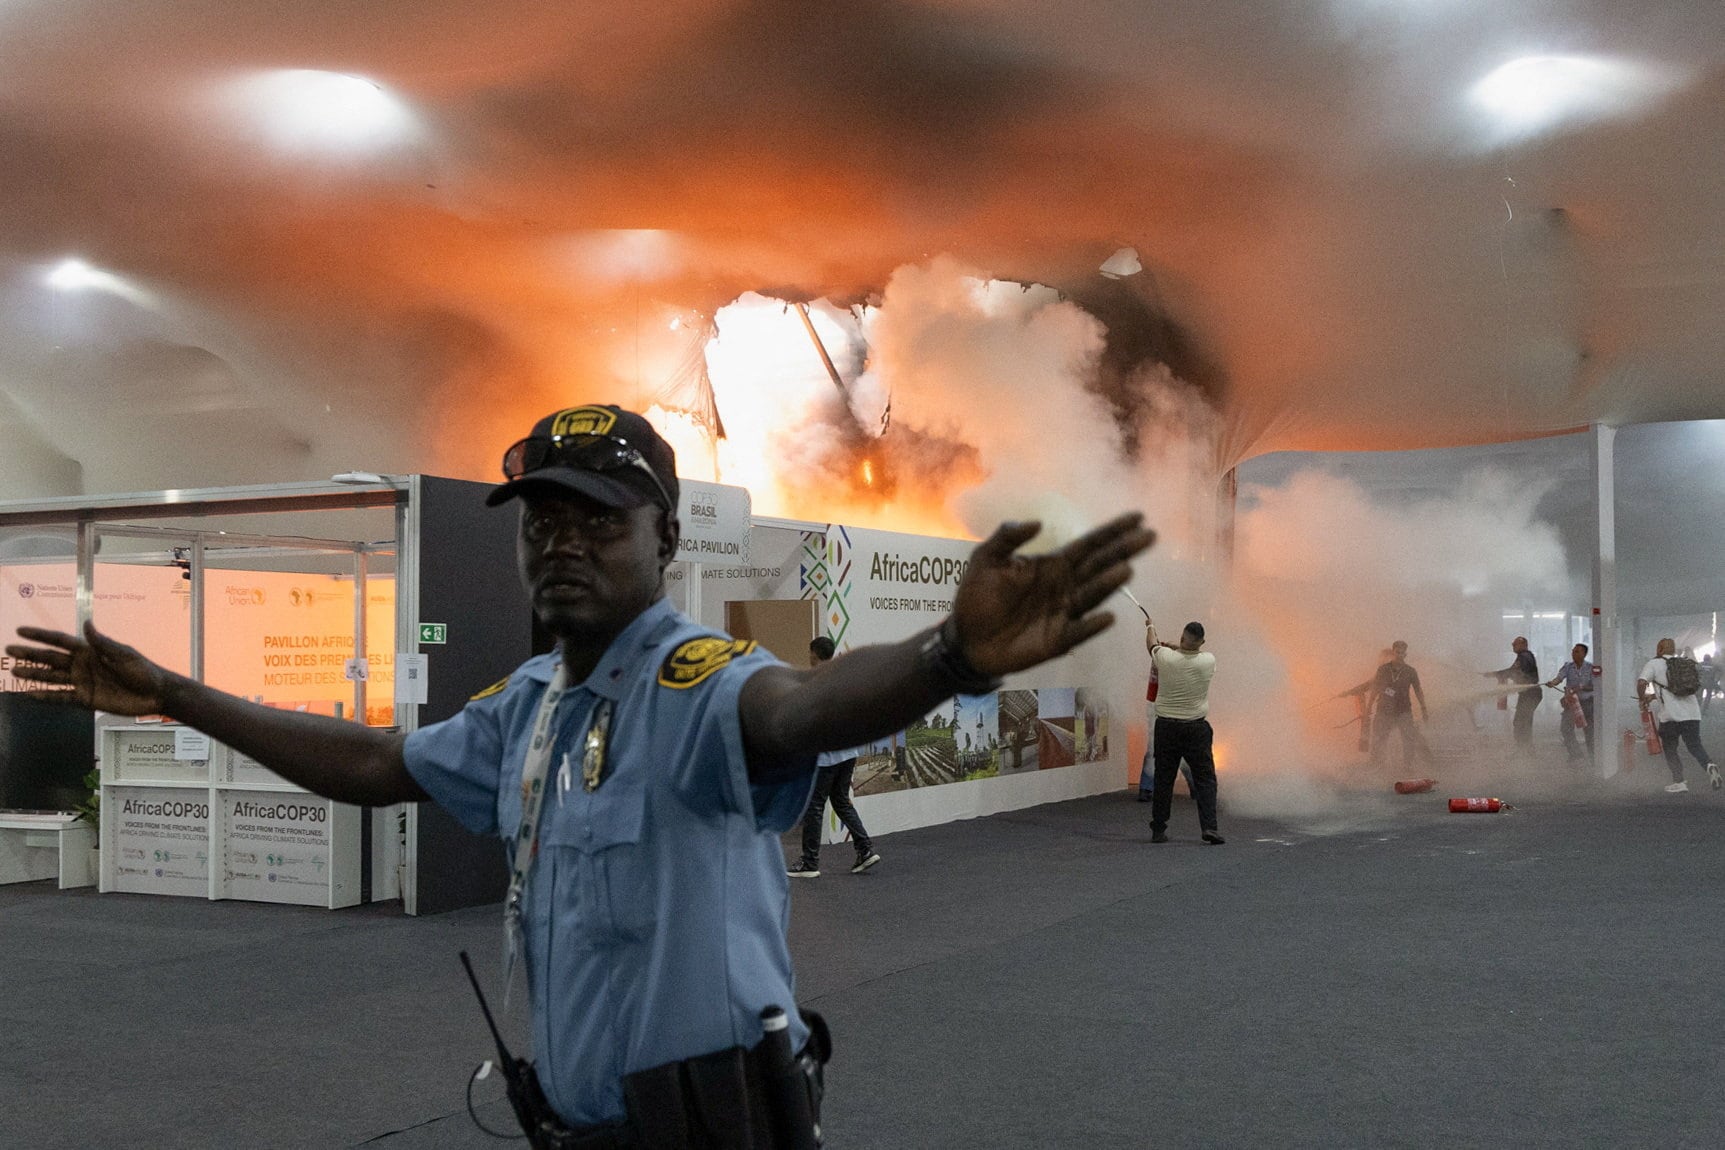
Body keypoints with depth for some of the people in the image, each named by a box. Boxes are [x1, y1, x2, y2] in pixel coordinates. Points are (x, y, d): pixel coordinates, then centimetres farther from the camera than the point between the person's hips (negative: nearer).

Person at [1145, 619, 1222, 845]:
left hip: (1166, 727, 1)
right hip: (1196, 729, -1)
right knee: (1205, 780, 4)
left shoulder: (1166, 658, -10)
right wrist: (1175, 647, 34)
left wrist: (1150, 627, 36)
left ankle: (1158, 830, 14)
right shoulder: (1208, 661, -8)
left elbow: (1152, 645, 14)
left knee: (1163, 780, 8)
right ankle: (1209, 827, -7)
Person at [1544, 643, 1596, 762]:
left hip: (1587, 702, -2)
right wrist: (1552, 683, -36)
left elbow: (1593, 686, -8)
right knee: (1565, 727, -4)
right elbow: (1559, 677, -15)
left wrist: (1581, 687, -24)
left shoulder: (1590, 668, -5)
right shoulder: (1568, 667, 0)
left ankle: (1592, 756, 18)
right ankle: (1575, 753, 10)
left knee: (1589, 729, 3)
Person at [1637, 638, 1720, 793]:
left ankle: (1679, 781, 2)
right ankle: (1709, 765, -18)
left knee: (1670, 750, 10)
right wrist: (1654, 696, 32)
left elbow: (1641, 683, -16)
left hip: (1670, 715, -4)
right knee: (1695, 745, 10)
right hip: (1692, 713, 4)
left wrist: (1643, 700, 3)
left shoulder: (1654, 664, 1)